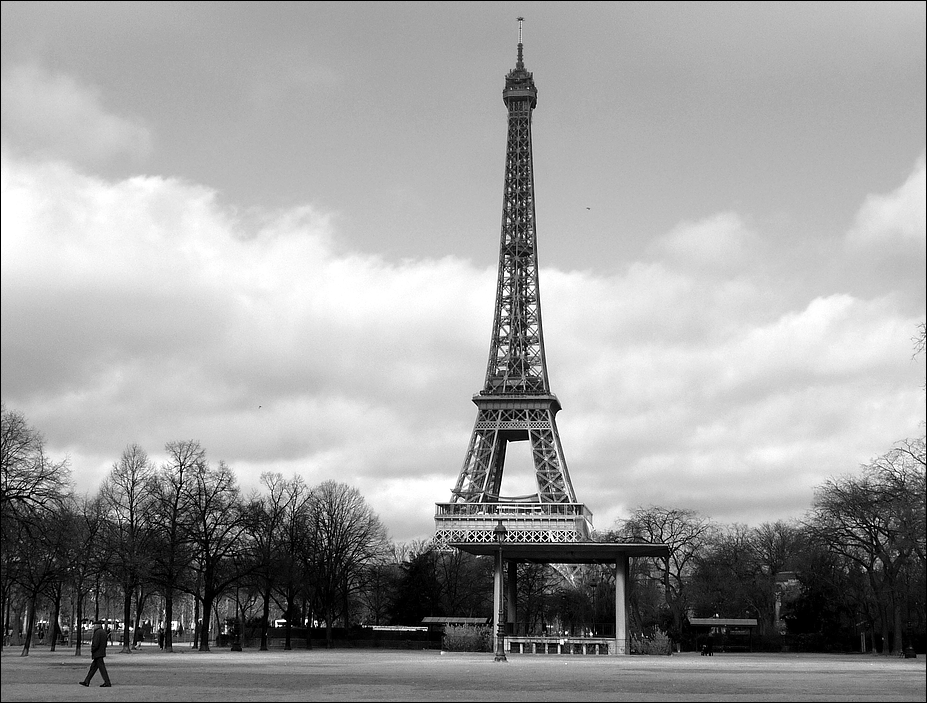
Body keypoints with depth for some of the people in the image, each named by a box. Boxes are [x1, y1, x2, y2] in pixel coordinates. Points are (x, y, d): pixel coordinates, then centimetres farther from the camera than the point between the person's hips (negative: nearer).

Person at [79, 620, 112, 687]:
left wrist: (92, 651, -11)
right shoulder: (103, 632, 14)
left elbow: (96, 644, -22)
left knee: (102, 668, -7)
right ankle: (86, 682, 17)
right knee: (93, 667, 13)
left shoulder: (97, 632, -16)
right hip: (102, 653, 10)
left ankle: (107, 683, -7)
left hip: (97, 654, -10)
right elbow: (105, 644, 17)